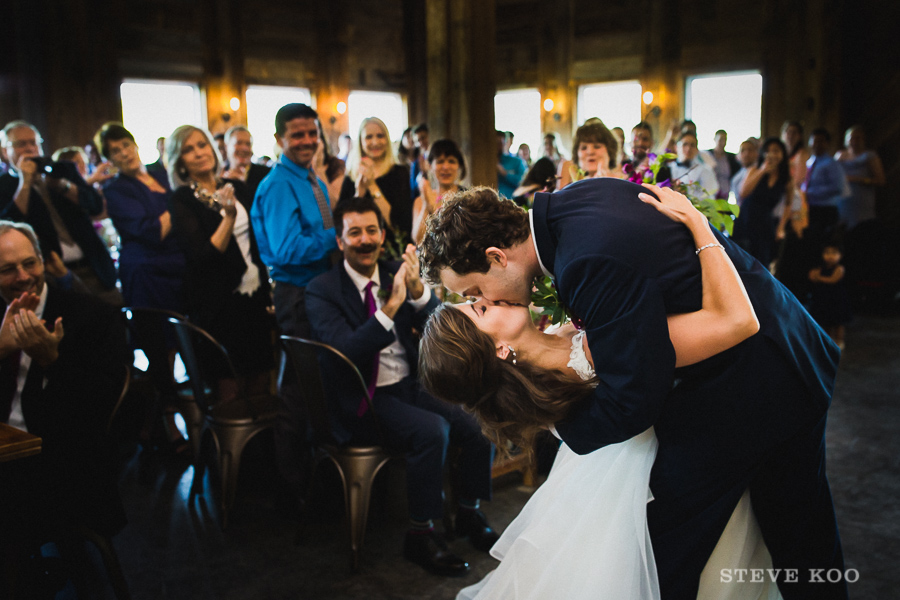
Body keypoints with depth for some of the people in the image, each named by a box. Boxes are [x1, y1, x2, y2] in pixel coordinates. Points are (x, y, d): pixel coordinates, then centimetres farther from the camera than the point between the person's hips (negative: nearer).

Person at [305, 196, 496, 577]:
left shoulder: (394, 274, 7)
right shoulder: (321, 291, -8)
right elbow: (345, 354, -23)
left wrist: (417, 290, -22)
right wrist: (389, 306, -33)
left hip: (412, 385, 6)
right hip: (363, 402, -5)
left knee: (480, 421, -13)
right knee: (432, 430, -29)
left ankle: (469, 514, 11)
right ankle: (420, 535, -10)